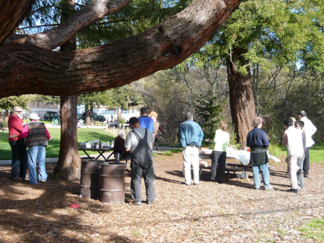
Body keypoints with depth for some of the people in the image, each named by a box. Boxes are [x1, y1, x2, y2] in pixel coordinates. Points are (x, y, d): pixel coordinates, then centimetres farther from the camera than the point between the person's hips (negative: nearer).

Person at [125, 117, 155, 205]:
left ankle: (137, 200, 8)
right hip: (148, 158, 4)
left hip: (137, 159, -4)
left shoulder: (131, 134, -12)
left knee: (136, 180, 7)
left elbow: (127, 148, -11)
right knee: (149, 179, 12)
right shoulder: (148, 131, 3)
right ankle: (150, 199, 17)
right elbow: (152, 144, 14)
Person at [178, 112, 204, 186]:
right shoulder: (196, 125, 8)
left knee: (187, 165, 2)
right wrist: (198, 143, 4)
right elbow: (201, 135, 3)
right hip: (195, 147, 2)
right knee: (195, 165, 7)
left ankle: (187, 181, 1)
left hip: (186, 147, -2)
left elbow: (181, 136, -6)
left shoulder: (182, 125, 2)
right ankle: (196, 181, 7)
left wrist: (183, 145, -3)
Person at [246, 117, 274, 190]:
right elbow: (266, 144, -14)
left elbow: (248, 144, 10)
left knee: (255, 170, 10)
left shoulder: (250, 133, 4)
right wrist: (265, 146, 6)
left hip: (253, 153, 5)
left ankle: (257, 185, 13)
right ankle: (267, 185, 2)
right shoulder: (262, 132, -12)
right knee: (264, 170, 1)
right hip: (261, 153, -5)